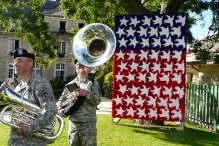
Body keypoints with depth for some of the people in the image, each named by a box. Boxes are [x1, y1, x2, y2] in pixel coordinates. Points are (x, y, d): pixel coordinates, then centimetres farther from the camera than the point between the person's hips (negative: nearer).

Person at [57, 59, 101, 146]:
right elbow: (61, 99, 13)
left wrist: (86, 93, -24)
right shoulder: (70, 84, 10)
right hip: (73, 122, 4)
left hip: (88, 123, -4)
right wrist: (60, 109, -5)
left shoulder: (93, 83, 0)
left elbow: (97, 100, -9)